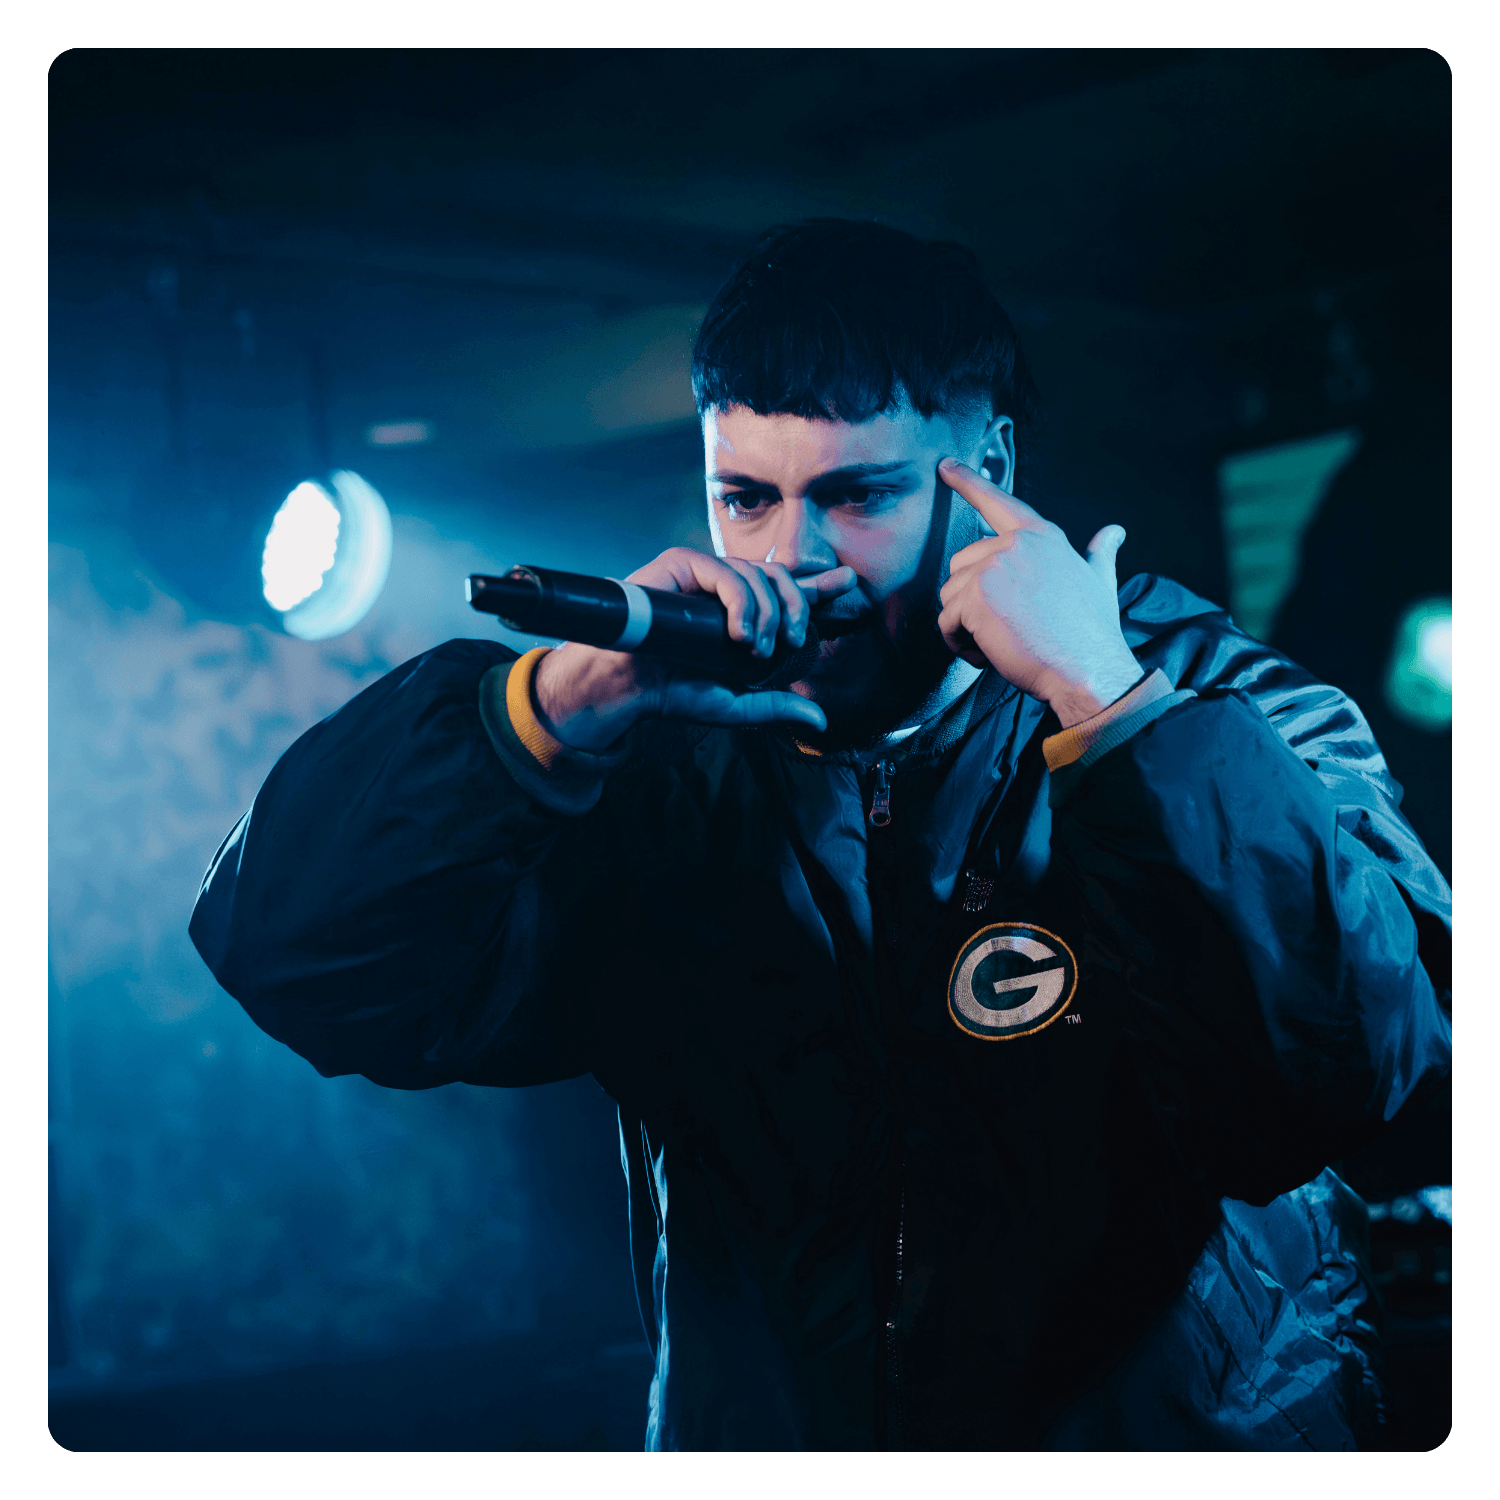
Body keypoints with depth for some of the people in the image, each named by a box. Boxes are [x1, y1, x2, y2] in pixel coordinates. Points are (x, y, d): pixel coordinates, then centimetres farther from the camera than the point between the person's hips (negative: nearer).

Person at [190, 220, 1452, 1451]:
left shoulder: (1224, 714, -3)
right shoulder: (661, 777, 1)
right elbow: (287, 954, -4)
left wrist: (1105, 700, -22)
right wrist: (561, 698, -14)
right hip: (751, 1424, 3)